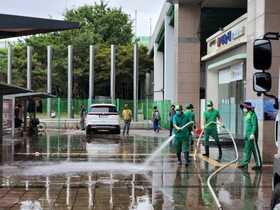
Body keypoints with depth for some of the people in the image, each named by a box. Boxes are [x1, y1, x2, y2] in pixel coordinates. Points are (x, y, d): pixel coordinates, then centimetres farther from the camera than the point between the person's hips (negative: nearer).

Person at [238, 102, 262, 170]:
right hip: (247, 135, 10)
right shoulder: (248, 115, 18)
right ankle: (245, 164, 13)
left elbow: (255, 125, -18)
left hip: (252, 135, -10)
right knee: (247, 150, 10)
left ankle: (258, 165, 2)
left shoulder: (253, 114, -11)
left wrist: (253, 134, -25)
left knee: (255, 149, -4)